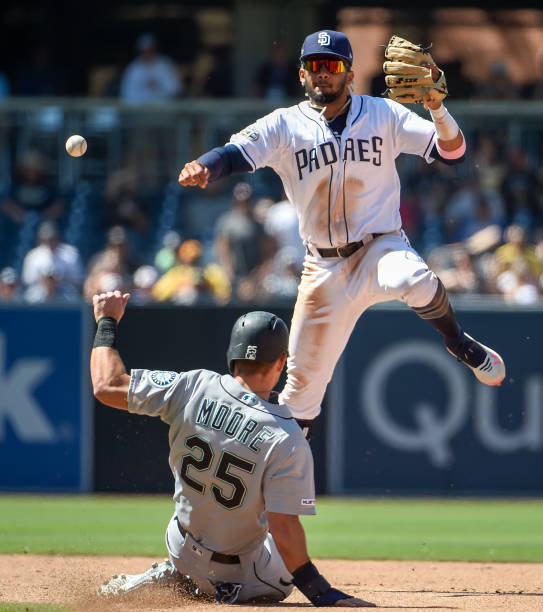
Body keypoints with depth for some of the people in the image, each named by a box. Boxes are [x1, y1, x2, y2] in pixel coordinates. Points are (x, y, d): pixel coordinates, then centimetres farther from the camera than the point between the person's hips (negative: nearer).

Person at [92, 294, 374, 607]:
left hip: (182, 552, 5)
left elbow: (108, 387, -11)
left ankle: (174, 578, 13)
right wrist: (321, 593, -22)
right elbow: (284, 530, -29)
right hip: (238, 572, -5)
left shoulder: (195, 387, -18)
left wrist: (107, 322, 3)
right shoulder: (287, 440, -28)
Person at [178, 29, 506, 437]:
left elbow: (451, 151, -8)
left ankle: (457, 341, -9)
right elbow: (237, 153, -18)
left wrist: (437, 108, -27)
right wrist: (203, 168, -41)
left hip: (382, 247, -2)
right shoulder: (284, 126, -1)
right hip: (324, 266, 2)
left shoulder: (383, 115, -1)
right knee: (304, 377, 4)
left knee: (413, 281, -38)